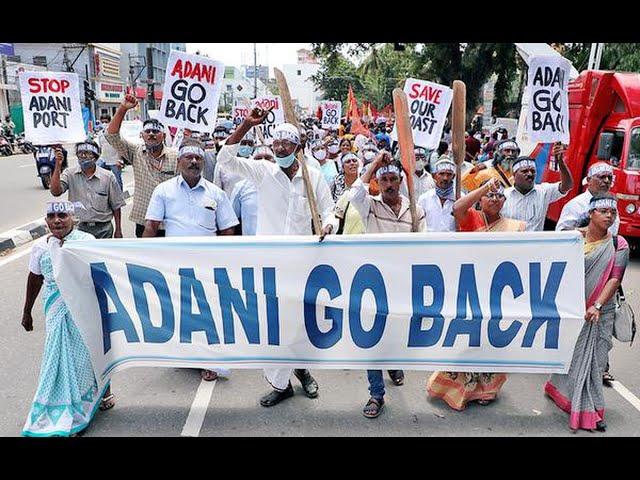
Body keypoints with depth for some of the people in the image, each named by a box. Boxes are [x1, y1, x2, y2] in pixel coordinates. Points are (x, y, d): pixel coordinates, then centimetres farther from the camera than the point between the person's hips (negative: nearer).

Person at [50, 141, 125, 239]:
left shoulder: (108, 177, -1)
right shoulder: (70, 174, 2)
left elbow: (116, 206, 3)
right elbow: (55, 192, -14)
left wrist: (118, 230, 3)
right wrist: (58, 165, -18)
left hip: (103, 230, 0)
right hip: (78, 228, 1)